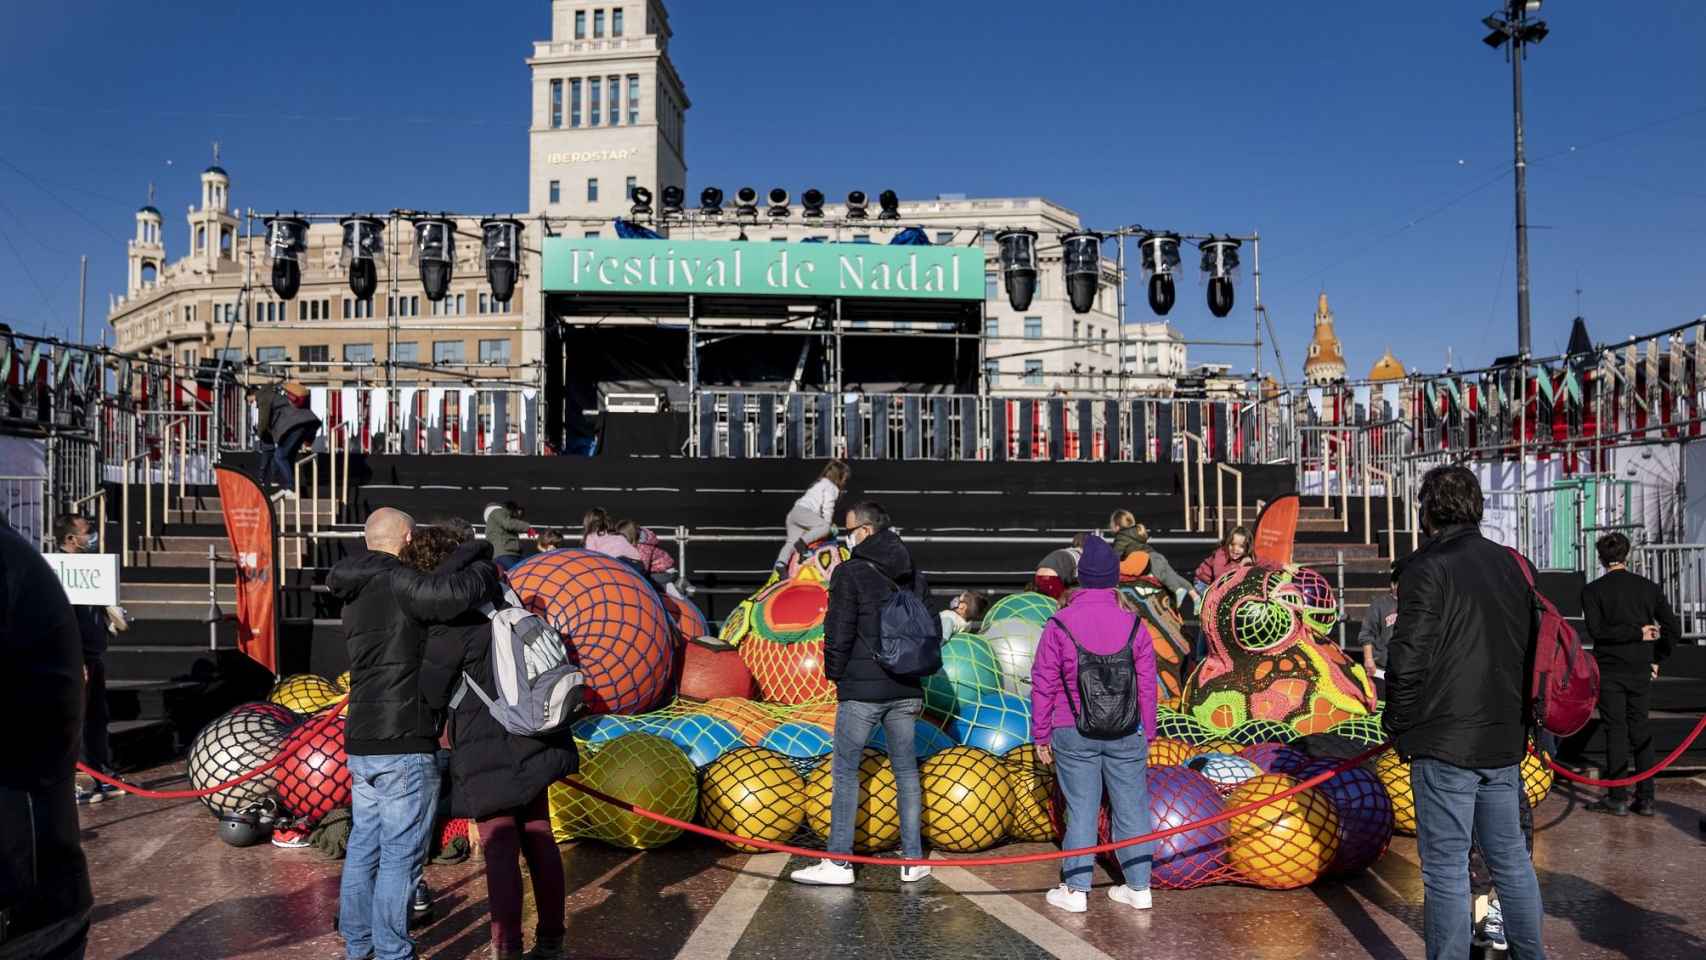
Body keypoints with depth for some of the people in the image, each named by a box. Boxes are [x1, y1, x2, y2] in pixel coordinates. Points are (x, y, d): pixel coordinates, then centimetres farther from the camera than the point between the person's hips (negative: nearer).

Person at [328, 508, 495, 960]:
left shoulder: (354, 597, 16)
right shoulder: (397, 583, -14)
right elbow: (453, 593, -32)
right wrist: (485, 573, -10)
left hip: (361, 744, 9)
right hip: (403, 746, -9)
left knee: (363, 848, 17)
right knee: (401, 855, -1)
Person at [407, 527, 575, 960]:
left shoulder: (450, 626, -17)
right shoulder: (494, 596, 4)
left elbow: (433, 693, -11)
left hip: (490, 751, -8)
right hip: (531, 741, 8)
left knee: (500, 851, 0)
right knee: (538, 839, 14)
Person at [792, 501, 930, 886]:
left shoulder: (851, 573, -9)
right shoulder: (914, 576, 11)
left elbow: (838, 634, -10)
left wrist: (835, 674, 5)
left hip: (862, 689, -6)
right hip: (906, 690, 6)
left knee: (845, 771, 3)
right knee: (906, 770, 11)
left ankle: (838, 862, 5)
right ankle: (913, 860, 15)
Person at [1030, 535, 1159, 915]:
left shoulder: (1059, 625, -9)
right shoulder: (1134, 624, -3)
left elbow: (1043, 684, -5)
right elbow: (1146, 685, 2)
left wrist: (1040, 734, 5)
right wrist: (1147, 734, 13)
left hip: (1073, 735, -1)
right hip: (1126, 735, 2)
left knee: (1081, 810, 7)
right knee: (1132, 808, 11)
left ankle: (1075, 890, 12)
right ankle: (1138, 887, 19)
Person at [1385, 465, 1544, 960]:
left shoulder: (1427, 567, -13)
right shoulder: (1512, 564, 9)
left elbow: (1409, 660, -16)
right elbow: (1531, 649, 15)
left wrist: (1399, 728, -4)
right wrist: (1517, 721, 20)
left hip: (1445, 741, -7)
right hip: (1504, 740, 7)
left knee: (1446, 866, 1)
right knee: (1510, 858, 17)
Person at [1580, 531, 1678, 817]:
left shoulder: (1593, 590, -5)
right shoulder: (1649, 587, 5)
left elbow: (1596, 629, -17)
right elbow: (1674, 629, 3)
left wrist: (1638, 632, -10)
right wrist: (1657, 659, 10)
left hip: (1609, 671, -3)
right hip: (1641, 671, 3)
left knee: (1616, 731, 1)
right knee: (1641, 731, 10)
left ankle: (1618, 798, 3)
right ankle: (1645, 799, 10)